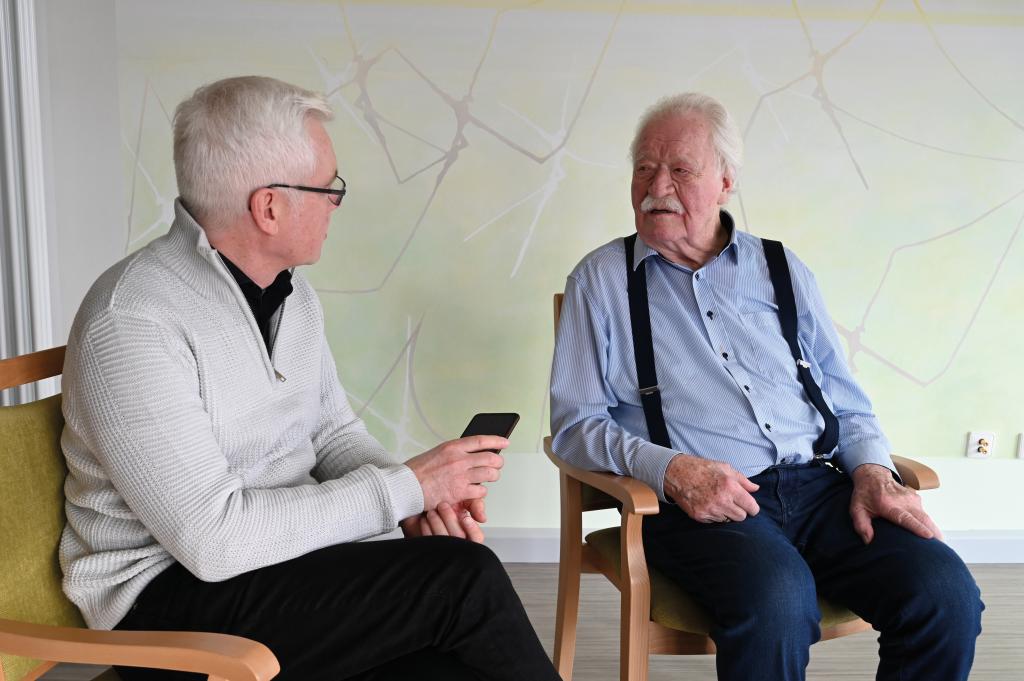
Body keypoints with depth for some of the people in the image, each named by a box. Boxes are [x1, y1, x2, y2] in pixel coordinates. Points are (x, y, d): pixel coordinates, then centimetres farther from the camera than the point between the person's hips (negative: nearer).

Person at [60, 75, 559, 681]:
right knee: (465, 579, -21)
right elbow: (213, 539, -24)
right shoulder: (133, 322, -20)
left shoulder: (294, 294, 6)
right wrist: (405, 487, -20)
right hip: (169, 595, -7)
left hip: (284, 561, 7)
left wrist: (424, 495, -8)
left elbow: (334, 431, 13)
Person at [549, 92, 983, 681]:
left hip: (817, 485, 4)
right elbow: (575, 423, 1)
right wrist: (670, 468, -15)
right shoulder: (602, 279, 7)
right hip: (696, 502, -3)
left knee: (947, 593, -21)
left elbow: (845, 399, 18)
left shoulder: (782, 270, 16)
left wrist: (873, 471, -2)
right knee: (777, 600, -34)